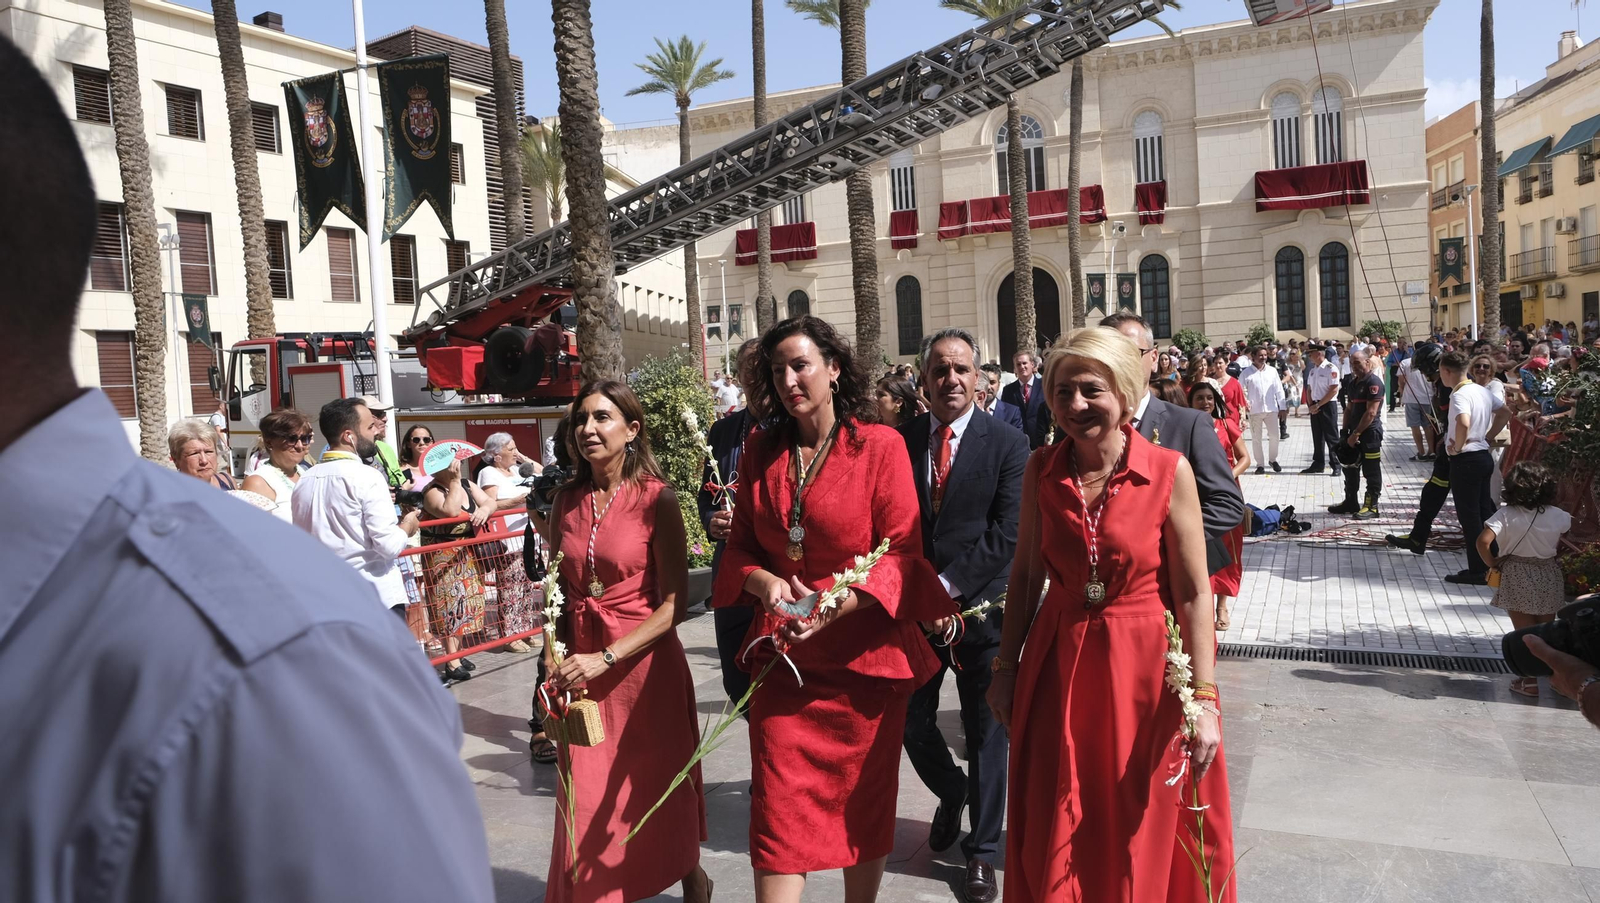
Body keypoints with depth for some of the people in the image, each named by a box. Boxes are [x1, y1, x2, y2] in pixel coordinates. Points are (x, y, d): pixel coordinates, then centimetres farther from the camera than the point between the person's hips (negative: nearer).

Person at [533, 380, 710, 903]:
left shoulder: (657, 498, -10)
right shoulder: (567, 501, 4)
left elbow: (673, 604, -12)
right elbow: (559, 591, 11)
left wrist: (605, 659, -18)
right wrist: (554, 659, -3)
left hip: (645, 665, -3)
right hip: (581, 670, 4)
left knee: (657, 789, 13)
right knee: (587, 799, 9)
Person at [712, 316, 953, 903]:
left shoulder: (880, 446, -7)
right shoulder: (760, 453, 5)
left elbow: (902, 551, -8)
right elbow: (741, 546, 9)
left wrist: (840, 601, -23)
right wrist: (765, 583, -13)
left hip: (864, 651, -2)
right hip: (784, 655, 2)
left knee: (865, 802, 14)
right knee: (777, 810, 0)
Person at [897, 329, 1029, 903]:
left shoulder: (1008, 443, -5)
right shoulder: (899, 442, 2)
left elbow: (1007, 532, -11)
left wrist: (948, 586, -16)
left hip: (981, 606, -2)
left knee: (986, 733, 8)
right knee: (911, 721, 11)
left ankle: (982, 850, 28)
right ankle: (951, 793, 43)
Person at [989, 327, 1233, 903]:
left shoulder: (1168, 471, -11)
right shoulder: (1042, 471, -2)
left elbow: (1194, 593, -10)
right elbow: (1025, 575, 6)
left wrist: (1204, 699, -13)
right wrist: (1005, 667, 7)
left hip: (1145, 666, -2)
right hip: (1058, 667, 3)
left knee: (1143, 839, 13)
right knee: (1054, 842, 12)